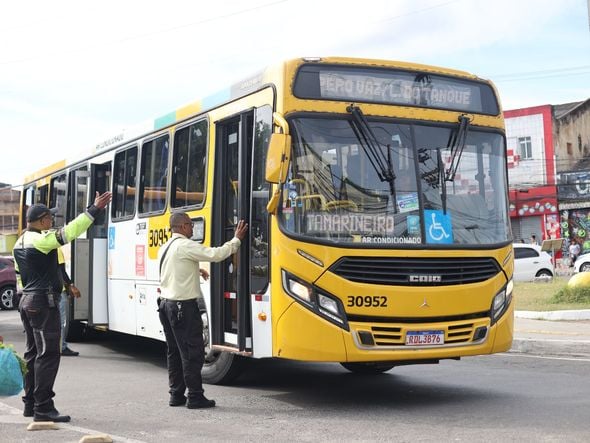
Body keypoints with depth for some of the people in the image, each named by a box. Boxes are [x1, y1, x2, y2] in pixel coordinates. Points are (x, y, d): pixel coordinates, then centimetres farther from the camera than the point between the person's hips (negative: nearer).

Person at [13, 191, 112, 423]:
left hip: (27, 301, 10)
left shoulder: (19, 244, 15)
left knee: (33, 353, 14)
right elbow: (68, 232, -27)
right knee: (48, 355, -8)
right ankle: (43, 408, -8)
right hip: (44, 302, -10)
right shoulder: (40, 239, -15)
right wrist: (94, 210, -26)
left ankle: (30, 403, 20)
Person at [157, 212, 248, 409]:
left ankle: (176, 394, 16)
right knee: (192, 352, -4)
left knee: (174, 352, 12)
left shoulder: (164, 248, 14)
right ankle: (195, 396, -2)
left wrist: (195, 270, 25)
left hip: (166, 304, 9)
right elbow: (216, 254, -18)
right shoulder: (185, 246, -13)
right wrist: (236, 240, -8)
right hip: (184, 306, -9)